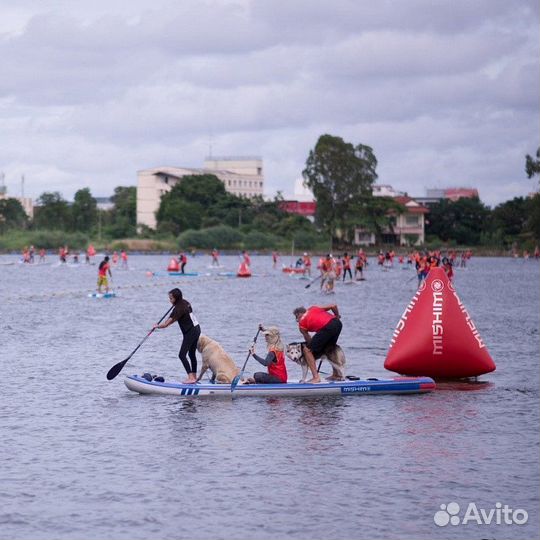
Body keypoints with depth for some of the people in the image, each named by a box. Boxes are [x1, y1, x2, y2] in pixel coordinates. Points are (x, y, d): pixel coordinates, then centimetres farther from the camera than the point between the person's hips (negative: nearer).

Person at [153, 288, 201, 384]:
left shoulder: (178, 308, -20)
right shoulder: (185, 302, 7)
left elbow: (166, 324, -21)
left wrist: (157, 326, -4)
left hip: (190, 332, -10)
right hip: (196, 329, 10)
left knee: (182, 355, -11)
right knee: (192, 354, 18)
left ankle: (191, 378, -19)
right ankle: (194, 376, 24)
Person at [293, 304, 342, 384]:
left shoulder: (301, 324, 15)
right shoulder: (313, 308, 27)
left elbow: (309, 341, 16)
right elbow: (333, 306, 21)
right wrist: (337, 316, 37)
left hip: (326, 328, -7)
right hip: (337, 323, 7)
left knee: (307, 350, 4)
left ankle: (316, 377, -3)